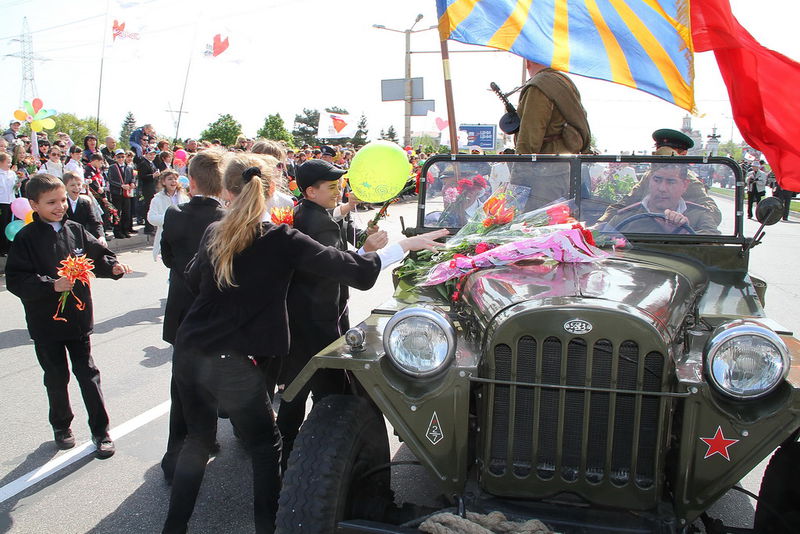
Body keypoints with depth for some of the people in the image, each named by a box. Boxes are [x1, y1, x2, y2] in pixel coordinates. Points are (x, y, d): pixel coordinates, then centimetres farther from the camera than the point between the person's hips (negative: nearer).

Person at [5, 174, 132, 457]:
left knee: (88, 373, 8)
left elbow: (97, 253, 6)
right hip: (46, 321, -2)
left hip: (79, 315, 2)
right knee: (56, 377, 14)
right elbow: (15, 280, -15)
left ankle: (100, 430, 18)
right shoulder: (26, 238, -11)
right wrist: (52, 285, -27)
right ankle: (61, 426, 35)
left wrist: (112, 266, -15)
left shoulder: (75, 230, 0)